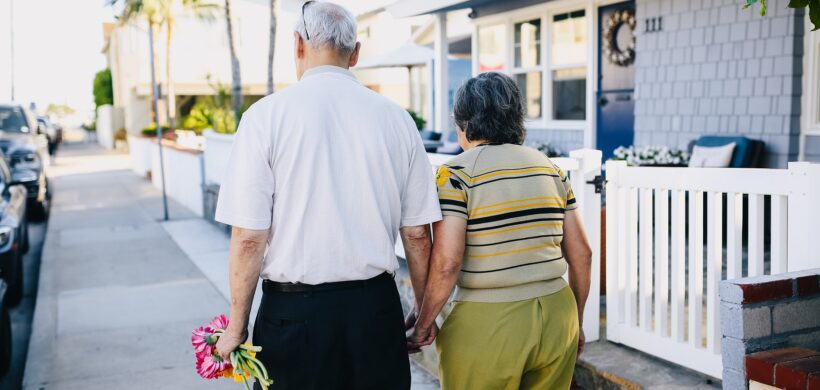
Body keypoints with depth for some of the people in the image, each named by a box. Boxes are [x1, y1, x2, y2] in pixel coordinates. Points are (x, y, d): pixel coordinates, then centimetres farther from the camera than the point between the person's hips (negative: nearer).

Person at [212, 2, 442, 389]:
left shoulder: (265, 115, -7)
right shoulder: (396, 118, 1)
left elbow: (248, 237, -10)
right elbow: (417, 233, 3)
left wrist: (236, 327, 1)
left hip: (294, 311, -2)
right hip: (377, 307, 2)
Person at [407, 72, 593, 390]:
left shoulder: (456, 173, -9)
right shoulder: (549, 167, 7)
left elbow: (446, 263, -17)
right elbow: (581, 254, 8)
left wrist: (423, 324, -4)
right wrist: (575, 323, 19)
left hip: (487, 324, -5)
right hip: (556, 315, 5)